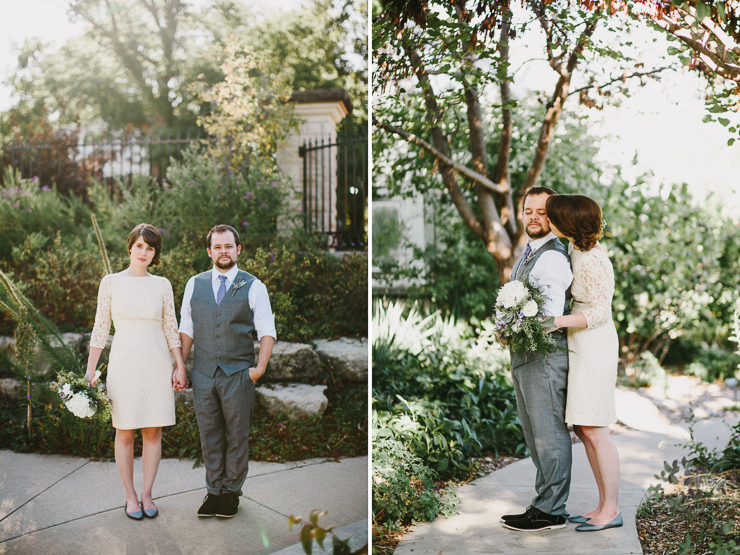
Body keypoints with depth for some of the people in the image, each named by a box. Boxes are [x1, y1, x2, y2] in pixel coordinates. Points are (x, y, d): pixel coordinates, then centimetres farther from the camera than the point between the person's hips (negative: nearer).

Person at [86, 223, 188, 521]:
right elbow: (100, 327, 3)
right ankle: (130, 496, 15)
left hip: (156, 363, 1)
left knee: (153, 431, 4)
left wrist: (180, 366, 4)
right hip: (124, 362, -1)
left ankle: (147, 494, 16)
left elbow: (171, 328, 9)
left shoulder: (162, 285, 6)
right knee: (125, 432, 2)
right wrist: (90, 369, -1)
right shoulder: (111, 282, 2)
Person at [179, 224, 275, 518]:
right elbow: (186, 329, 13)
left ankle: (231, 491, 17)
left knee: (237, 436, 4)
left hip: (238, 373, -2)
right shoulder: (194, 284, 10)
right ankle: (213, 491, 19)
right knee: (209, 435, 8)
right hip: (203, 373, 2)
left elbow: (267, 331, -1)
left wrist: (260, 367, -12)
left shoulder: (254, 287, 1)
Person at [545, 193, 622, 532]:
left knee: (594, 430, -4)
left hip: (594, 347, -10)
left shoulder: (591, 261, -20)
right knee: (581, 428, 11)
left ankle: (611, 510, 6)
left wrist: (561, 321, -30)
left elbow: (601, 312, -18)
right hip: (581, 347, 10)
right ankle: (605, 505, 19)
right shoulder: (578, 249, 9)